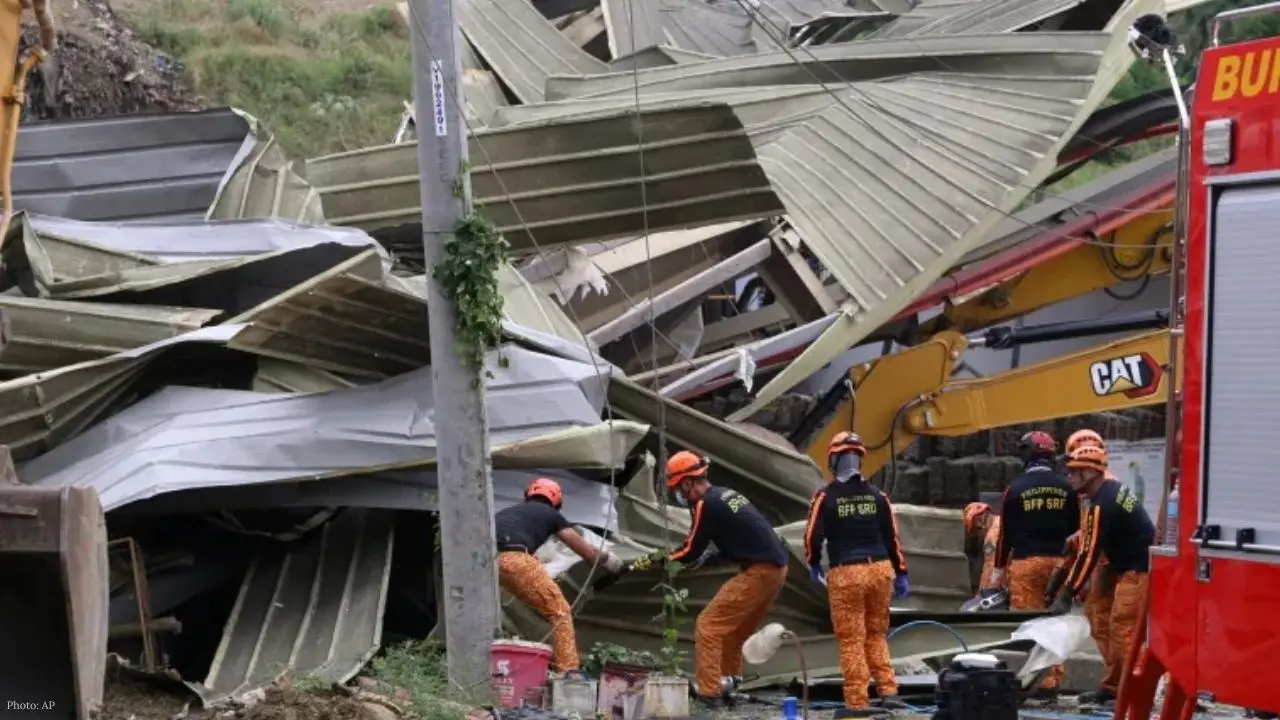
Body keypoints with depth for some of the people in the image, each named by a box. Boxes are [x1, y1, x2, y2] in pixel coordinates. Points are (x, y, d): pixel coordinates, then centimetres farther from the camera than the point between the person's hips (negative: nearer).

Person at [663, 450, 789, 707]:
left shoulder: (706, 504, -9)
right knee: (731, 632, 20)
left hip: (758, 572, -9)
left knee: (708, 625, -5)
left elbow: (691, 551, -3)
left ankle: (708, 693, -9)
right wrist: (709, 558, 25)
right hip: (776, 568, 9)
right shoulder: (727, 494, 18)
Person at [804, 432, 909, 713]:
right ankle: (888, 691, 11)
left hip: (846, 573, -4)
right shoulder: (876, 495, 7)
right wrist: (901, 574, 15)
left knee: (851, 639, 2)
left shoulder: (826, 496, -5)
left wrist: (814, 565, 13)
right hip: (879, 569, 4)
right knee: (876, 634, 17)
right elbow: (892, 536, 9)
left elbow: (813, 534, -6)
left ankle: (858, 701, 1)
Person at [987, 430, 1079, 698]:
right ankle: (1053, 678, 7)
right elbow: (1075, 530, 9)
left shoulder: (1016, 489, -2)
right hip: (1058, 561, 3)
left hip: (1025, 562, -3)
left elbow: (1006, 532, 1)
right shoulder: (1065, 488, 4)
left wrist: (998, 570, 9)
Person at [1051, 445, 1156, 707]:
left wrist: (1067, 596, -16)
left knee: (1124, 632, -10)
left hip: (1137, 572, -10)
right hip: (1132, 568, 10)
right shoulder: (1113, 487, 9)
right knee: (1116, 629, 13)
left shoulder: (1102, 505, -19)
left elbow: (1089, 554, -20)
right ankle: (1112, 686, 19)